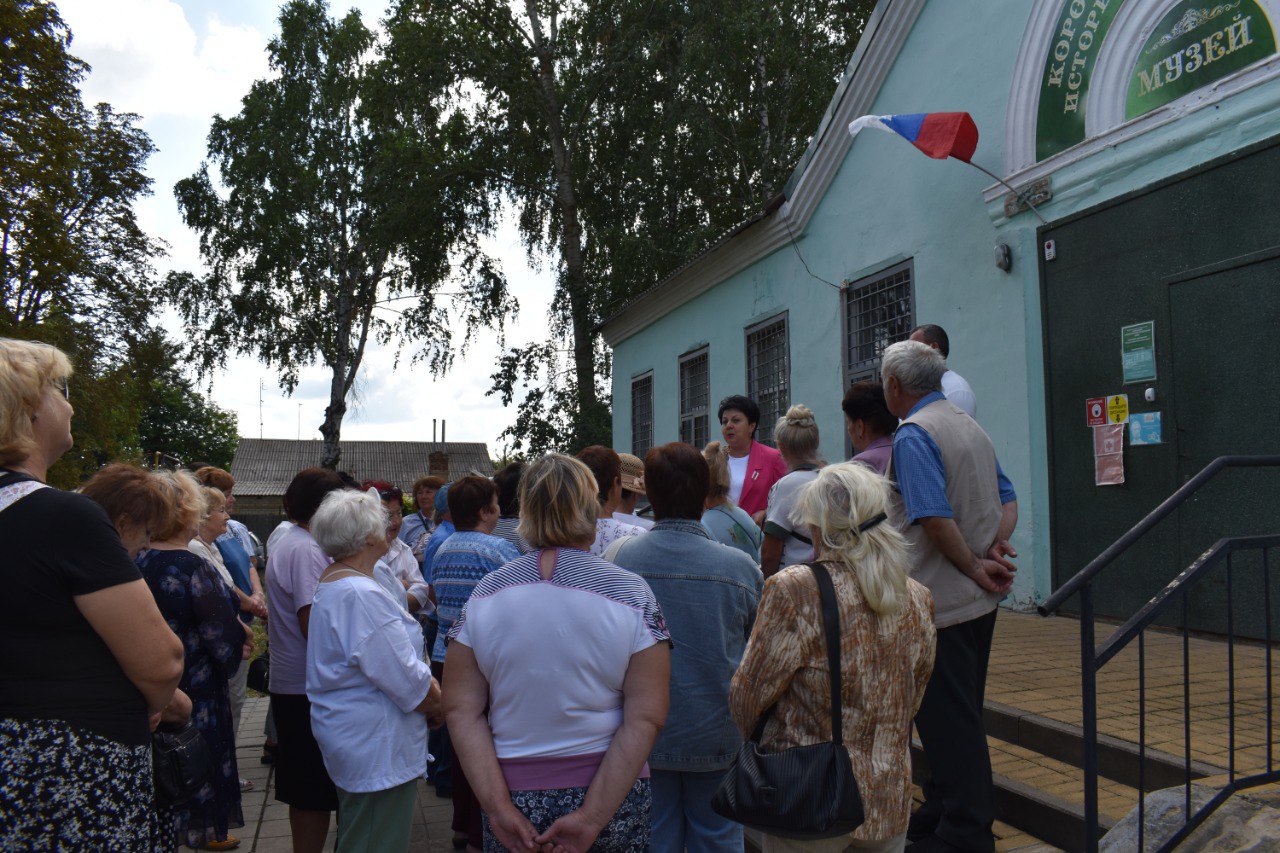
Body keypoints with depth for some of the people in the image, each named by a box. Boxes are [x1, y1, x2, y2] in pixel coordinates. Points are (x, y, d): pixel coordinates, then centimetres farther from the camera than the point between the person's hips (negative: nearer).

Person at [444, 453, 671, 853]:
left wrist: (499, 807, -8)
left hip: (515, 792, 1)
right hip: (612, 792, -1)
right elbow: (646, 719, -15)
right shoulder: (632, 592, -10)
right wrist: (592, 818, -14)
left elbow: (461, 710, -6)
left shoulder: (485, 592, -4)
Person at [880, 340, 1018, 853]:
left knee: (946, 720, 0)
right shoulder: (970, 427, 14)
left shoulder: (912, 435, -15)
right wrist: (997, 549, 0)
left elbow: (936, 519, -24)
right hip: (979, 600, 10)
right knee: (960, 715, 18)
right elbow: (1007, 501, 15)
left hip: (939, 602, -10)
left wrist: (975, 568, -13)